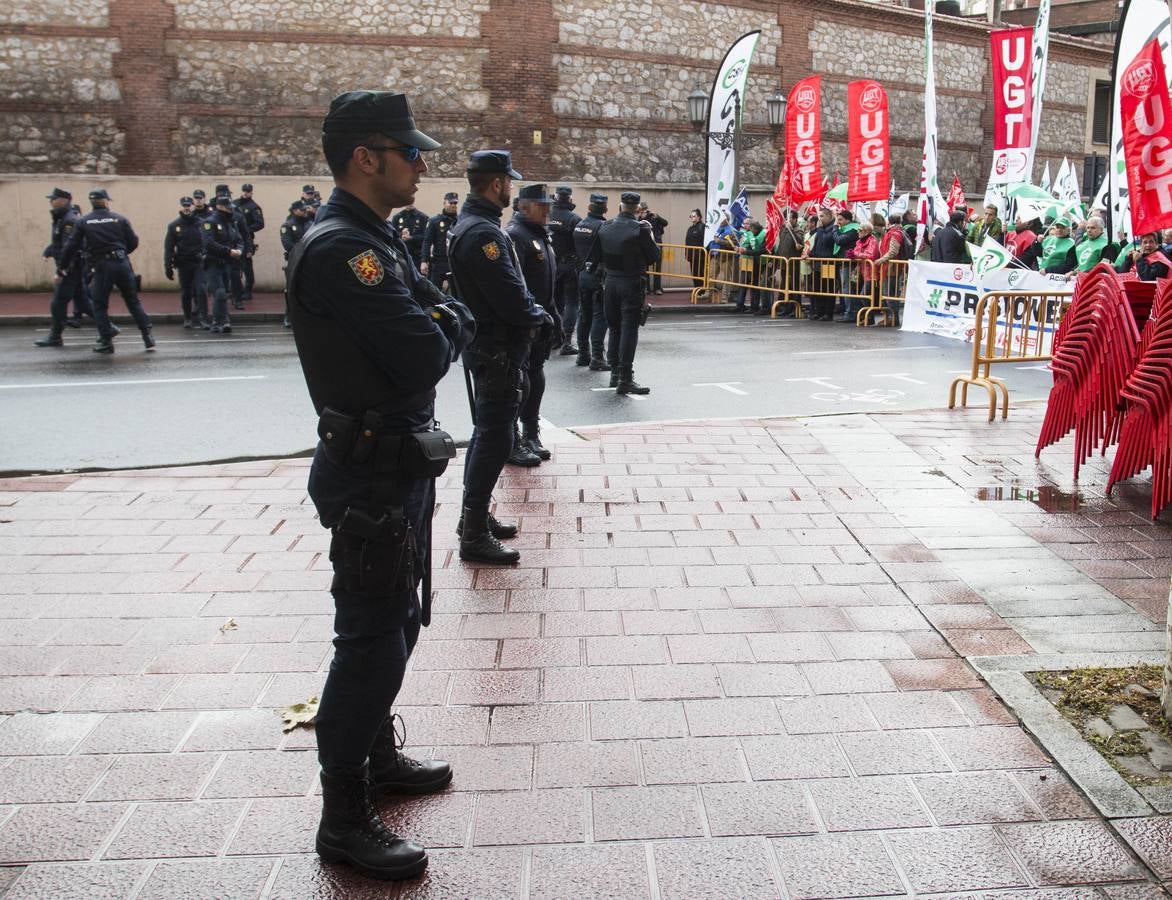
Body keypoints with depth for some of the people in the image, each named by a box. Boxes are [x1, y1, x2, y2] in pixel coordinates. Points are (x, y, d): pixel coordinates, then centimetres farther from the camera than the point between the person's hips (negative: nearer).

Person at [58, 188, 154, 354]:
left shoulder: (83, 222, 4)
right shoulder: (120, 219, 4)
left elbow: (71, 246, 3)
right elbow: (133, 242, 5)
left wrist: (61, 268, 9)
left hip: (102, 266, -1)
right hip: (122, 264, 1)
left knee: (99, 305, 11)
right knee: (133, 301, 12)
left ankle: (106, 341, 8)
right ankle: (148, 336, 8)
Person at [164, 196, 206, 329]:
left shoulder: (201, 223, 2)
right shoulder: (174, 225, 4)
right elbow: (168, 247, 2)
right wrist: (168, 267, -3)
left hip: (199, 263, -2)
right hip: (183, 264, 2)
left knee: (199, 291, -10)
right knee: (185, 293, 10)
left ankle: (197, 318, -2)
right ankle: (187, 319, 22)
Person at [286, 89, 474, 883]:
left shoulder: (377, 240, 13)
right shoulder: (341, 249, -20)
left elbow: (452, 329, 11)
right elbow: (423, 358, -27)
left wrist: (440, 321, -10)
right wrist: (443, 326, -7)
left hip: (399, 467, 10)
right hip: (371, 477, -10)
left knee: (397, 624, 20)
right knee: (372, 639, -2)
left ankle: (377, 757, 38)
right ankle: (344, 818, 12)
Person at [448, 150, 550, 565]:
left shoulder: (468, 225, 13)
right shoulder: (483, 233, -21)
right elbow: (512, 300, -24)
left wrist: (533, 313, 2)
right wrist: (540, 318, -6)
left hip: (488, 347, 11)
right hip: (498, 351, -11)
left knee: (487, 433, 19)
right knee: (494, 439, -5)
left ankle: (475, 517, 31)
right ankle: (474, 535, 1)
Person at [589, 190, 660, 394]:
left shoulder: (605, 227, 2)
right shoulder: (640, 229, -12)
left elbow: (594, 257, 7)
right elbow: (654, 257, -6)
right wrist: (650, 235, 7)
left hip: (611, 282, 5)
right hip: (632, 284, -5)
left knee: (614, 327, 16)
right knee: (629, 329, -4)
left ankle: (615, 373, 22)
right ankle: (625, 379, -7)